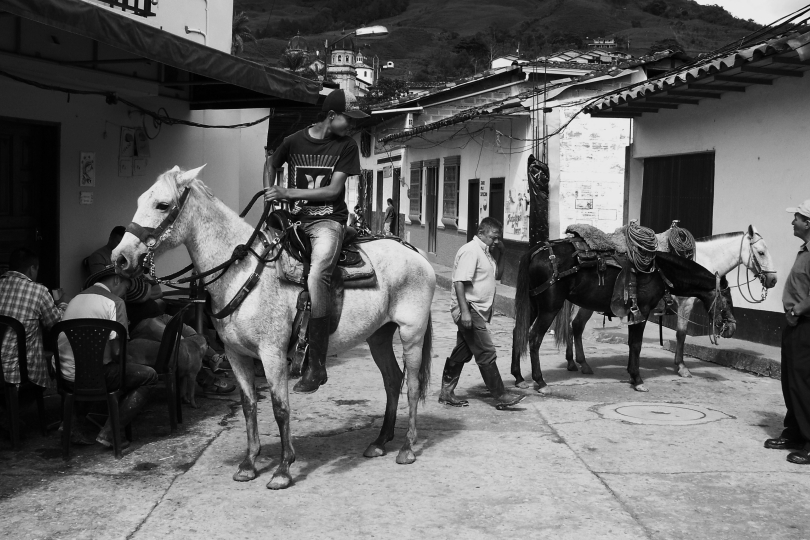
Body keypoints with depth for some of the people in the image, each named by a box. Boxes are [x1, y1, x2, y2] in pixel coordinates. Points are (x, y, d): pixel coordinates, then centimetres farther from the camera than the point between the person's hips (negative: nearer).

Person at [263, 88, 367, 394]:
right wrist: (271, 194, 9)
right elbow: (271, 165, 24)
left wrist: (288, 192, -11)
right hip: (294, 219, 4)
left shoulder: (346, 146, 1)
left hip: (328, 221, -4)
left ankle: (316, 366, -22)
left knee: (316, 279, -26)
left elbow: (334, 190, -7)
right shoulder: (294, 142, 5)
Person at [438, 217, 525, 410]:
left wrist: (488, 309, 23)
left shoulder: (485, 252, 16)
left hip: (479, 311, 10)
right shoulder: (470, 251, -15)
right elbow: (459, 282, -22)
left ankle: (447, 392, 21)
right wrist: (465, 311, -27)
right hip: (469, 310, -10)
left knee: (462, 352, 14)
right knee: (487, 354, -5)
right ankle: (501, 396, 0)